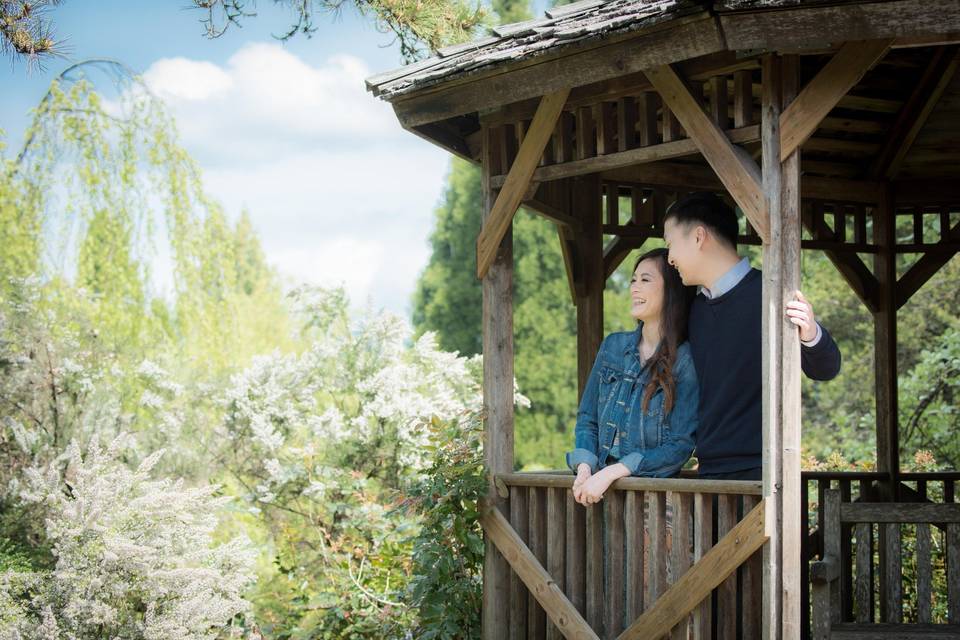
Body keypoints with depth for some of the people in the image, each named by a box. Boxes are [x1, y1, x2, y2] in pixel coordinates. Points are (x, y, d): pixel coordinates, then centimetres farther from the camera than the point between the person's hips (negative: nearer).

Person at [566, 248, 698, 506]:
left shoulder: (686, 360, -4)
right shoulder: (613, 346, 12)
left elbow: (681, 445, -7)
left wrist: (611, 473, -13)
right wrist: (584, 467, -3)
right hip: (601, 486, 4)